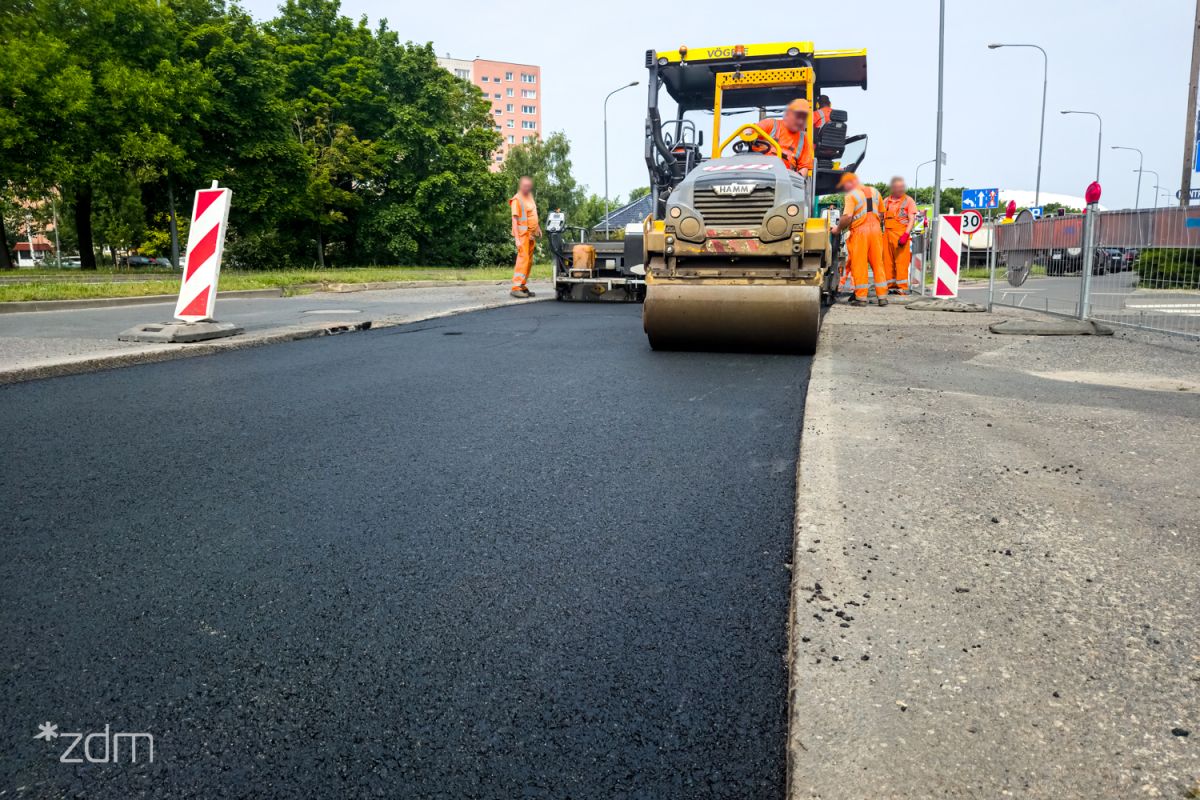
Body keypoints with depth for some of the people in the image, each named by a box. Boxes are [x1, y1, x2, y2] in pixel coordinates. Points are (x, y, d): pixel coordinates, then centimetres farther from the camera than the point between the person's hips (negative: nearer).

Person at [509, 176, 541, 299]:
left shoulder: (530, 196, 14)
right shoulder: (517, 199, -10)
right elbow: (515, 220, -15)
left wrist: (538, 228, 22)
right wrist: (517, 239, -21)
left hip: (532, 234, 8)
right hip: (523, 234, -8)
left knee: (529, 261, 8)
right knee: (523, 259, -15)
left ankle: (523, 287, 13)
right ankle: (516, 288, -17)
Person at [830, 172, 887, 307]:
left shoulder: (851, 195, -7)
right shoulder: (874, 191, 14)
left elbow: (847, 218, -17)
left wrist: (838, 228, -3)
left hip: (860, 230, -6)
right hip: (876, 228, 6)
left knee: (859, 264, 0)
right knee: (878, 263, 9)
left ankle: (861, 297, -1)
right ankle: (882, 297, 10)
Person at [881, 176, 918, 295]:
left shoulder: (908, 200, 4)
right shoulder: (886, 201, 15)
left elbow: (912, 219, -2)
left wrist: (906, 235, -14)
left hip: (901, 234, -4)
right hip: (887, 233, 4)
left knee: (901, 261, -7)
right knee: (887, 261, 4)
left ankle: (902, 287, -5)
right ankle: (890, 286, 12)